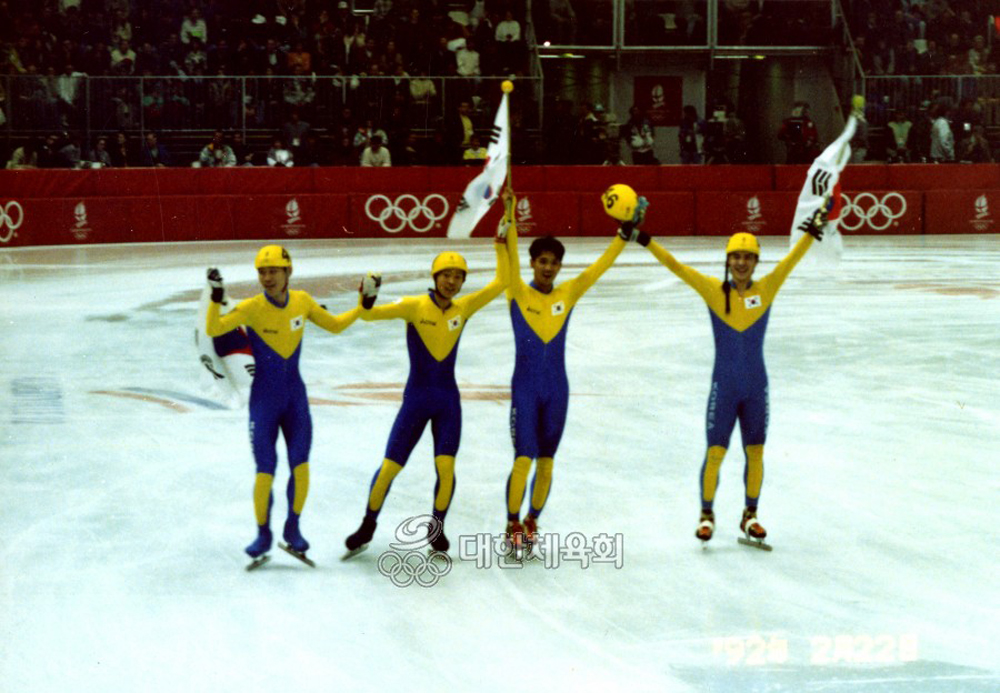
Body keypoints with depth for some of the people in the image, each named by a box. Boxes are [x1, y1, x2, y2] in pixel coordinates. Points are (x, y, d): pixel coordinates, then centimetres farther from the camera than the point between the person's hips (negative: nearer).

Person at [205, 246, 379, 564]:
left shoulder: (302, 302, -3)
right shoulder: (252, 308, -15)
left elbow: (335, 325, 12)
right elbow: (213, 330, -24)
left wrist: (363, 305, 4)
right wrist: (216, 300, -39)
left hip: (295, 395, 3)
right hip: (263, 397, -3)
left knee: (300, 464, -6)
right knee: (265, 471, -5)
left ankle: (292, 528, 14)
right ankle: (263, 534, 14)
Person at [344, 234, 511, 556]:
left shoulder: (464, 308, 1)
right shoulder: (414, 306, -9)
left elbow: (501, 282, 2)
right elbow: (369, 314, -15)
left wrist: (502, 245, -5)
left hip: (448, 401, 2)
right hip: (416, 399, -2)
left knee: (446, 466, -11)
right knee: (389, 467, -1)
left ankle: (437, 529, 11)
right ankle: (368, 526, 20)